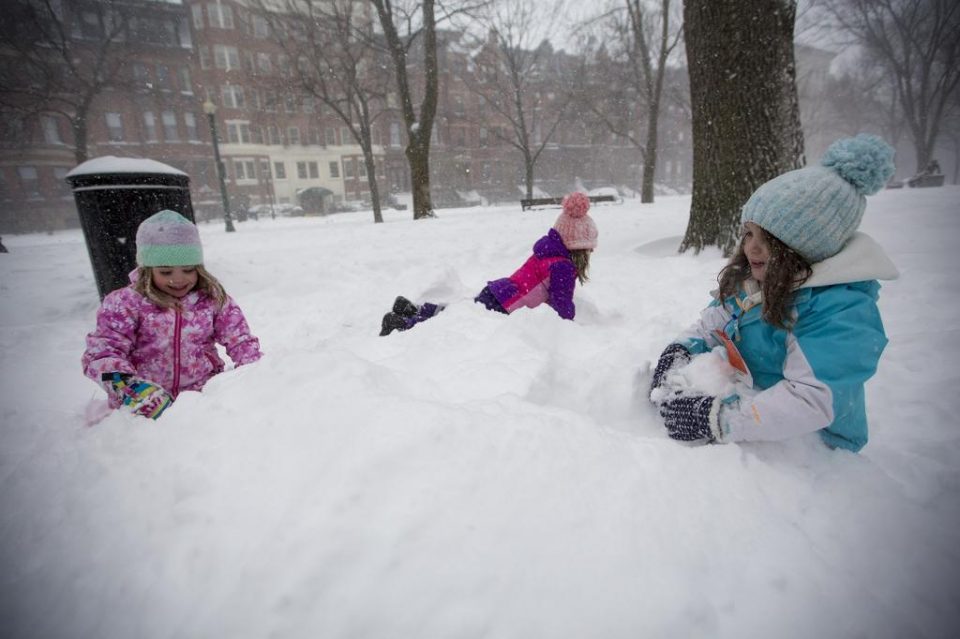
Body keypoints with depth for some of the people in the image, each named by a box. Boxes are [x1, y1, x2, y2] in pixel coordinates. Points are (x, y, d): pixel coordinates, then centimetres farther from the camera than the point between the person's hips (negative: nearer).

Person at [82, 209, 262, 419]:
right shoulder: (125, 303, 0)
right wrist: (128, 386, -24)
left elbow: (241, 339, 5)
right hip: (143, 405, -1)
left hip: (202, 394, 1)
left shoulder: (213, 299, 5)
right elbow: (101, 350, -5)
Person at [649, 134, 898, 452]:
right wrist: (679, 352, -11)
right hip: (738, 398, 7)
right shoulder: (750, 279, 2)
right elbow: (712, 324, 9)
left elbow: (810, 400, -29)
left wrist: (719, 420, -34)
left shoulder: (843, 311, -22)